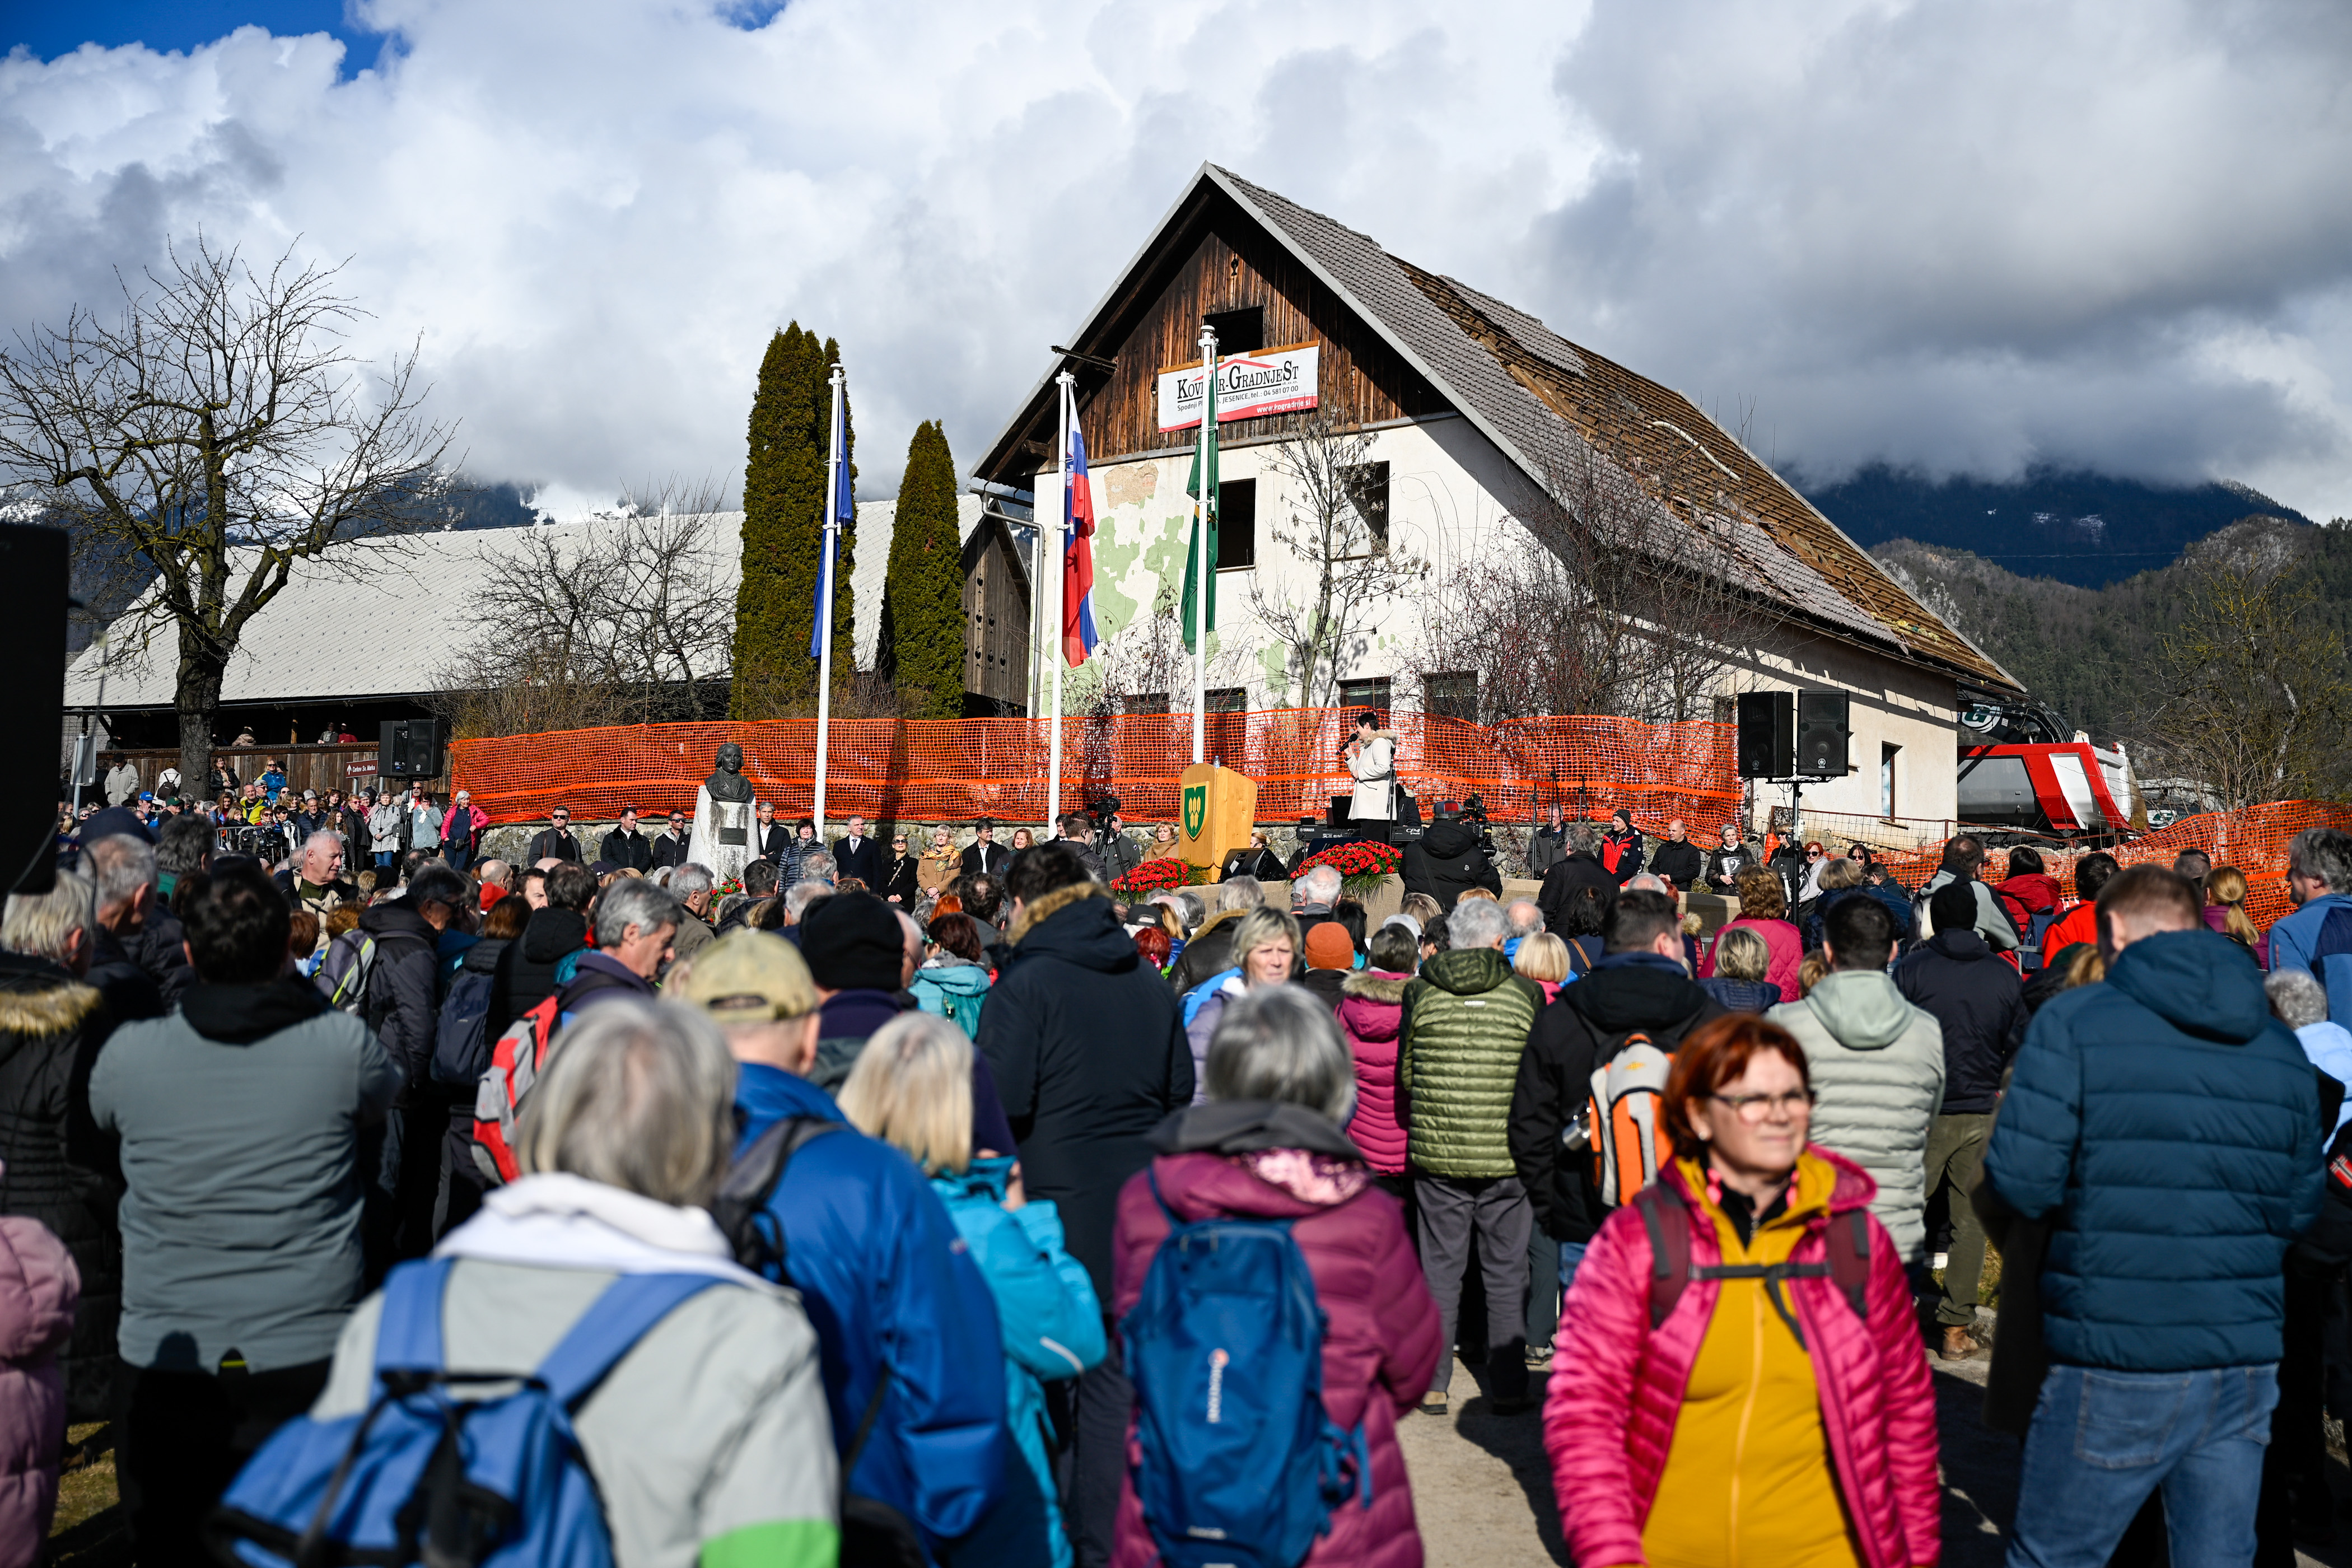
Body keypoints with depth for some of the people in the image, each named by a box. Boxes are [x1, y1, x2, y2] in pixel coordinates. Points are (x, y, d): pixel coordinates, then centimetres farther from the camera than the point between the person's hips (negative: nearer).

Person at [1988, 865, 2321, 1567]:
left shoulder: (2074, 1022, -8)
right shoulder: (2283, 1047, 8)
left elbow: (2021, 1185, -12)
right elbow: (2300, 1210, 12)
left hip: (2119, 1364, -5)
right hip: (2248, 1365, 5)